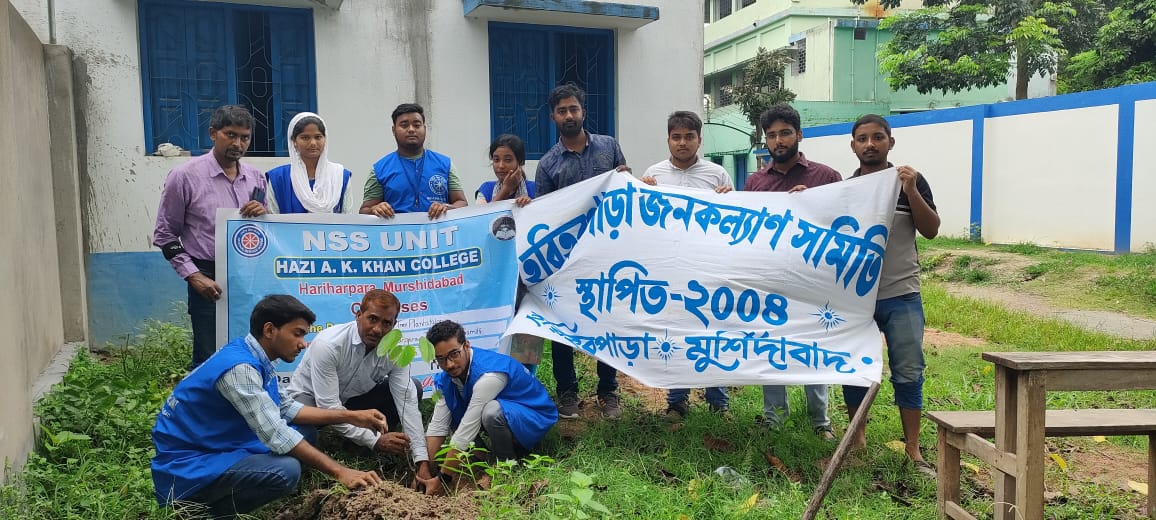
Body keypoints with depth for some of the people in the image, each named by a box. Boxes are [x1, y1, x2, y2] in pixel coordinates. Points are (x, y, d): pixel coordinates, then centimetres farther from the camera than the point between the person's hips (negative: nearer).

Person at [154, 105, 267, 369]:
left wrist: (263, 215, -5)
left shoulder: (256, 178, 10)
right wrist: (193, 275, -8)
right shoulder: (185, 176, -2)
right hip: (210, 281, -4)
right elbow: (165, 235, 2)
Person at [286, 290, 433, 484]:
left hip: (354, 399, 4)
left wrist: (422, 461, -31)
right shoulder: (328, 344, -31)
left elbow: (407, 403, -23)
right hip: (310, 397, -4)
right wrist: (375, 441, -36)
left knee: (412, 390, -15)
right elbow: (328, 407, -32)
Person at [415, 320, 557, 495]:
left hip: (535, 418, -8)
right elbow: (437, 426, -7)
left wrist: (442, 479, -28)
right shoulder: (445, 379, -6)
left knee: (491, 411, -37)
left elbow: (466, 432, -32)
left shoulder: (489, 374, -32)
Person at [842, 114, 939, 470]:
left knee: (909, 373, 2)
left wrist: (911, 191, -16)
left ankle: (913, 448, 13)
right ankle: (857, 438, 26)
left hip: (902, 296, -1)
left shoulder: (911, 182, 2)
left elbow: (931, 230, -4)